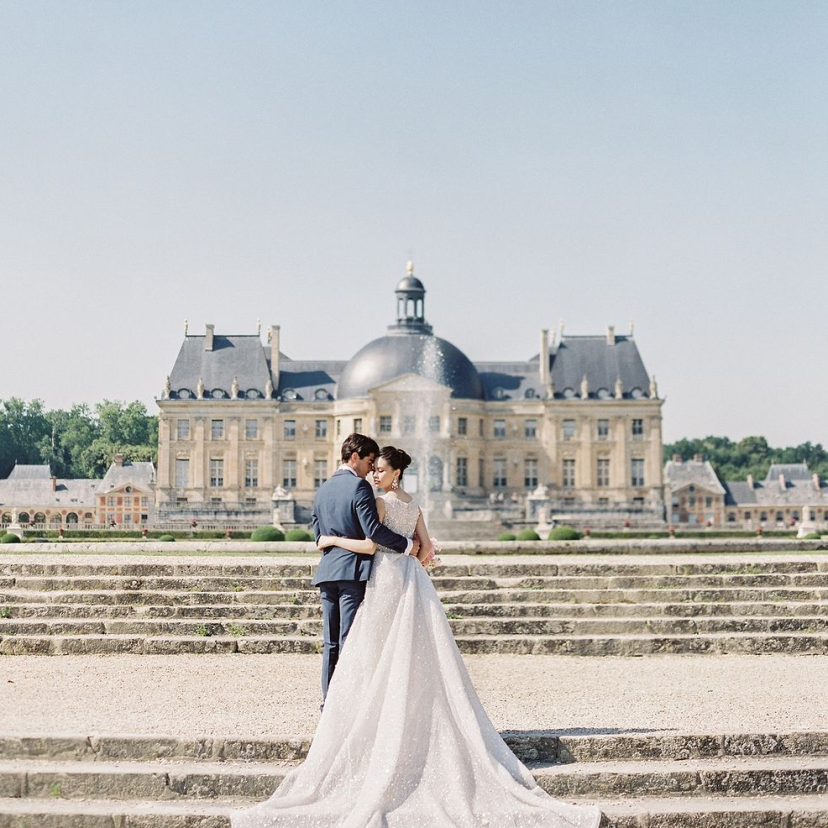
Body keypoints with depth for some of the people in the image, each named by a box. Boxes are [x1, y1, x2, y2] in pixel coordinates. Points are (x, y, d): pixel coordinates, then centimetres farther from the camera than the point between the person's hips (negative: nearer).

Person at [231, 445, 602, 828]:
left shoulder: (381, 502, -8)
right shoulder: (414, 506, 15)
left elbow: (368, 544, -16)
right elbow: (427, 550, 14)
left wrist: (331, 539, -4)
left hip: (387, 579, -8)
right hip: (413, 581, 8)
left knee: (379, 659, -1)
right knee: (419, 661, 6)